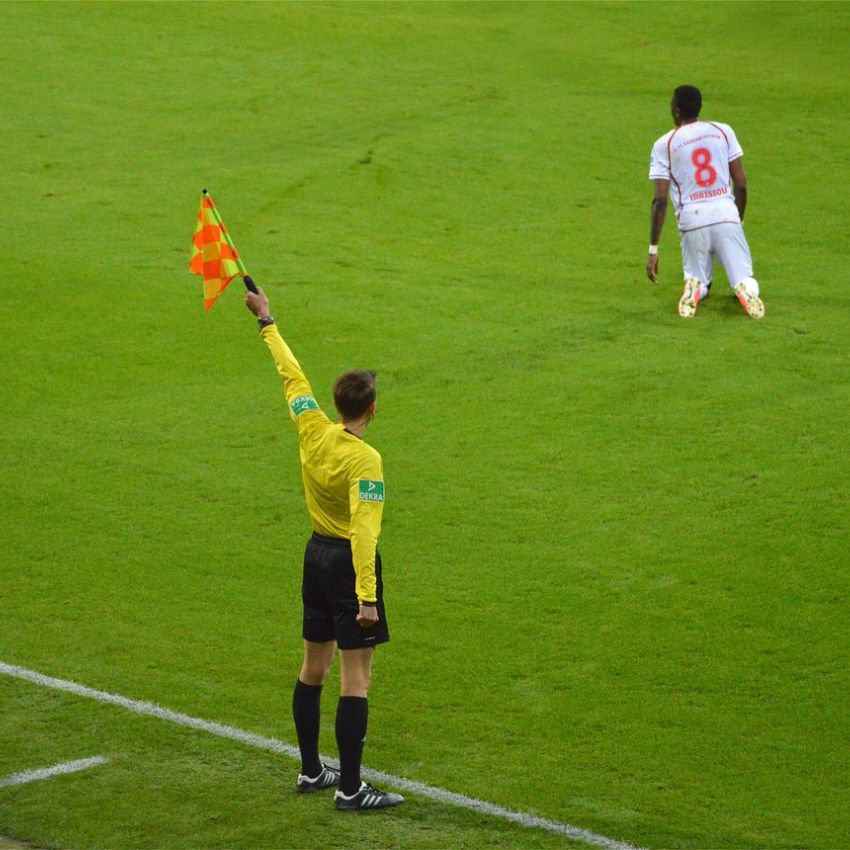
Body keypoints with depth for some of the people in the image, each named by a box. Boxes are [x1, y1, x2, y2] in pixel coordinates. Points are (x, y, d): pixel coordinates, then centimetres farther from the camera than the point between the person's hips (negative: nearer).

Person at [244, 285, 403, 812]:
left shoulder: (314, 431, -3)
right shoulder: (365, 460, -22)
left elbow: (292, 376, 10)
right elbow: (364, 530, -28)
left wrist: (267, 321, 23)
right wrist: (366, 596, -31)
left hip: (317, 555, 8)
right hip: (350, 563, -8)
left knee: (314, 667, 17)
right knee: (356, 677, -4)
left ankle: (311, 771, 28)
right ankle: (350, 788, -3)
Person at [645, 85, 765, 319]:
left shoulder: (663, 145, 4)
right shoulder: (723, 131, 10)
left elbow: (660, 200, -1)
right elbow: (741, 184, 7)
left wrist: (653, 249, 0)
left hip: (692, 221, 0)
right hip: (727, 216, 0)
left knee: (697, 281, 20)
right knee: (744, 280, 8)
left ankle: (695, 287, -16)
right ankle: (746, 289, -27)